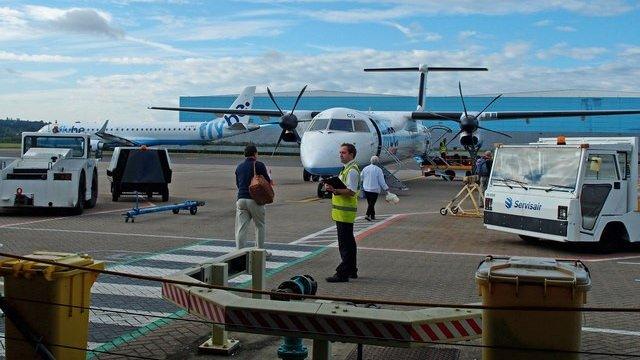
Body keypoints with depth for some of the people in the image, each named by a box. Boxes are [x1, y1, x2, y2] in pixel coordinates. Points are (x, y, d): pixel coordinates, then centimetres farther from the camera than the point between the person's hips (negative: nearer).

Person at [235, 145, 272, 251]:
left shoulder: (239, 167, 14)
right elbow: (268, 182, -2)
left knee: (241, 228, 2)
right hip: (255, 200, -4)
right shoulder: (259, 165, -3)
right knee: (260, 226, 12)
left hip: (241, 199, 4)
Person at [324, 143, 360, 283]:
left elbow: (351, 191, -22)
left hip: (345, 212, -11)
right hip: (343, 212, 11)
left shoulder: (352, 171, -14)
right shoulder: (347, 169, 19)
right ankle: (352, 270, 25)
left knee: (345, 243, -9)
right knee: (349, 242, 16)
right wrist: (333, 187, 9)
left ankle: (343, 273, -8)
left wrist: (335, 190, -28)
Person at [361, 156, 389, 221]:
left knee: (370, 203, 15)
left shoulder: (365, 168, 3)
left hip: (366, 189, 5)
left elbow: (361, 177, 8)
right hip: (374, 189, -5)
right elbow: (381, 181, -8)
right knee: (372, 203, -4)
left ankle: (372, 215, 23)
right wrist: (386, 188, 3)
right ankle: (368, 215, -18)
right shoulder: (378, 170, -10)